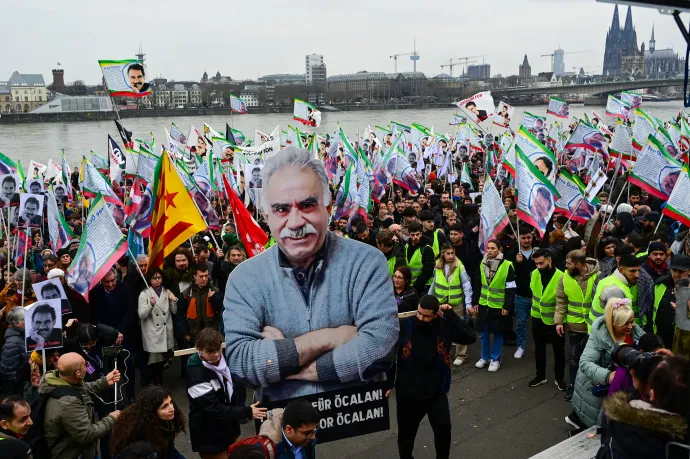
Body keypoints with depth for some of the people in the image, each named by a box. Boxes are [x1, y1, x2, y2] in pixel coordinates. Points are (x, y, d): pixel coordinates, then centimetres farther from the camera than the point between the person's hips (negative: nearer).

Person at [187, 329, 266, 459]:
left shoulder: (219, 362, -3)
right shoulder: (196, 375, -25)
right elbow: (214, 408, -26)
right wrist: (247, 412, -24)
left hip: (227, 428, 7)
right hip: (209, 436, -7)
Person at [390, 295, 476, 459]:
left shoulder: (445, 326, -8)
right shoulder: (403, 326, -12)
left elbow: (470, 337, -15)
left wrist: (451, 315, -18)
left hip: (437, 392, 0)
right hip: (408, 393, 0)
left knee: (443, 429, -8)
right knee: (406, 433, 14)